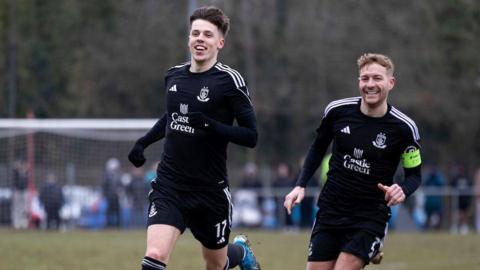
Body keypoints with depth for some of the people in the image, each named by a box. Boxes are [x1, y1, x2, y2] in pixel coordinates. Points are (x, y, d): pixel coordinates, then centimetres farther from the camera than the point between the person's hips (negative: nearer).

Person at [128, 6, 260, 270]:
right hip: (169, 186, 3)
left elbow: (250, 136, -13)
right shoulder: (173, 75, 6)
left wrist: (211, 126, -26)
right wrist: (143, 142, 15)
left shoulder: (229, 81, -10)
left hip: (210, 190, -3)